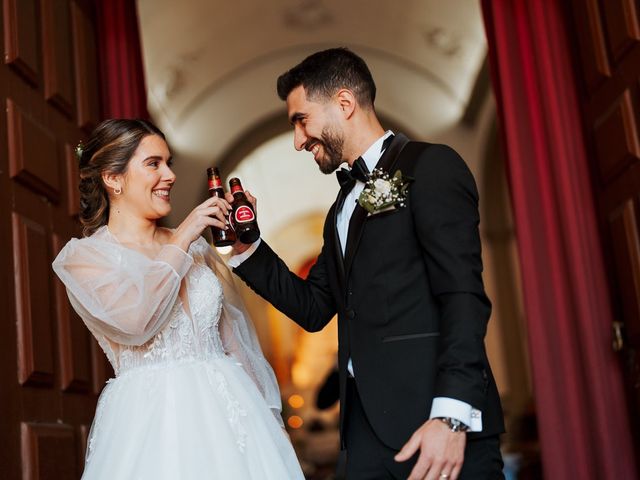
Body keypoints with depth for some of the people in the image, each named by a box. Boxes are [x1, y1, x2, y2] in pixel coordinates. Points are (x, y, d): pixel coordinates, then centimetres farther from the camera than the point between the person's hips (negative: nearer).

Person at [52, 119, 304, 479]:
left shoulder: (196, 245, 13)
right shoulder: (82, 256, -1)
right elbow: (133, 320, -19)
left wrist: (268, 416, 11)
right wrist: (181, 240, -10)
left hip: (229, 408, 4)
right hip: (150, 421, -4)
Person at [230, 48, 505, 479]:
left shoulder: (430, 166, -5)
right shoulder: (344, 207, 20)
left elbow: (463, 295, -15)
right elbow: (314, 309, 19)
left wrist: (452, 415, -23)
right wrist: (246, 247, 8)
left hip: (434, 417, -7)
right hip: (368, 424, 7)